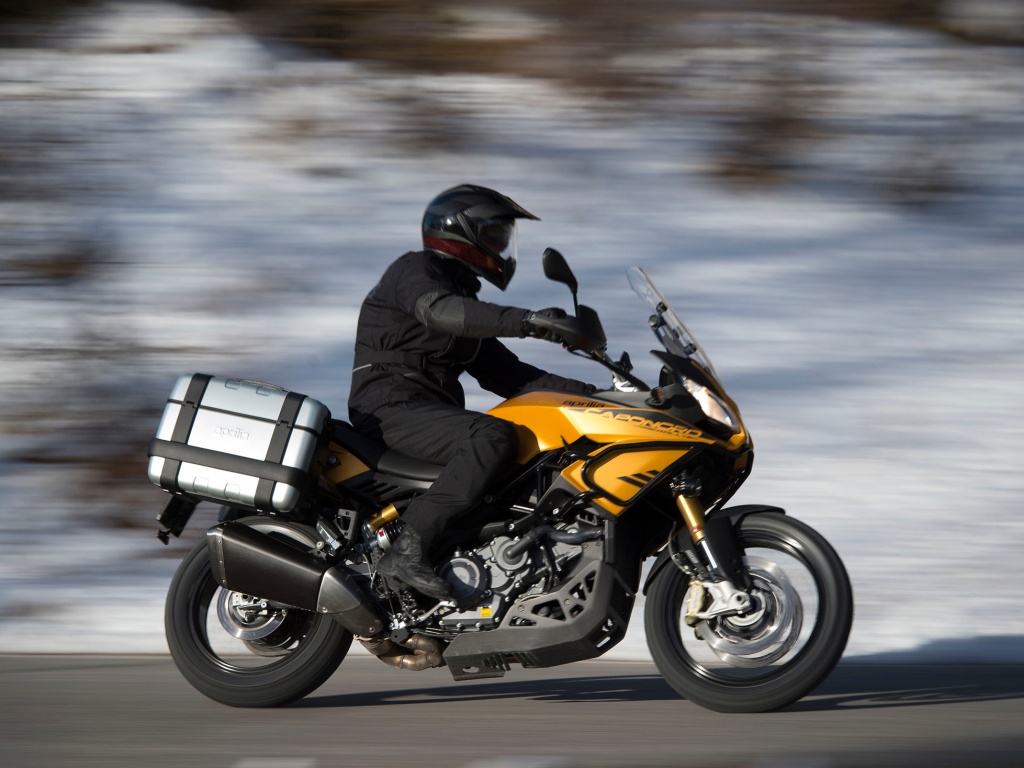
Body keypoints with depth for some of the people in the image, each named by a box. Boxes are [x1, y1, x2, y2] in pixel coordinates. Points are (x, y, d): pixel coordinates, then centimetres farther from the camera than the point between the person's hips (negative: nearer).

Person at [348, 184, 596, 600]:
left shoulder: (464, 294, 27)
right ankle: (408, 548, -38)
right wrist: (526, 321, -37)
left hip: (434, 410, 9)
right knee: (493, 438, -32)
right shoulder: (414, 270, -2)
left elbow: (502, 372, 22)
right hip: (391, 407, -9)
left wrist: (586, 393, 10)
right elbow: (439, 310, -26)